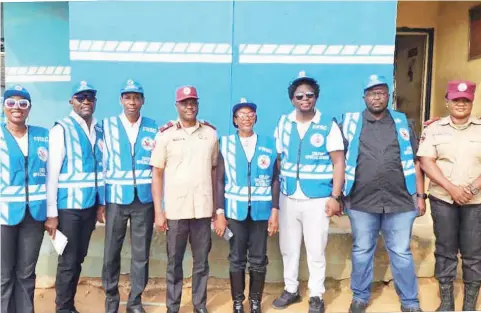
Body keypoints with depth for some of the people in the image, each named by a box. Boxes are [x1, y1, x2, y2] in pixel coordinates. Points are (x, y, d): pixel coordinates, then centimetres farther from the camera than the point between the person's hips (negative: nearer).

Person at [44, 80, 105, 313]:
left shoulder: (99, 131, 7)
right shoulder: (61, 129, -8)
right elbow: (52, 173, -11)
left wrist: (102, 203, 9)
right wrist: (51, 213, -13)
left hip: (90, 205, 5)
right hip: (68, 205, -5)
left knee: (79, 258, 14)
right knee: (68, 260, 5)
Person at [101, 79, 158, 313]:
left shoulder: (153, 128, 4)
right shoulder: (107, 126, 3)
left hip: (144, 199, 1)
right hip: (116, 198, 0)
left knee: (141, 253, 8)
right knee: (111, 253, 7)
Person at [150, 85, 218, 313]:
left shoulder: (211, 133, 5)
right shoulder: (166, 134, -1)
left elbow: (214, 170, 10)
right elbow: (157, 174, -1)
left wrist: (216, 206, 8)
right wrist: (158, 211, -5)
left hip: (203, 209, 2)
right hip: (175, 210, -1)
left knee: (201, 262, 11)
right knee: (174, 262, 10)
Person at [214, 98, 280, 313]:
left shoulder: (269, 144, 4)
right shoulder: (226, 144, 2)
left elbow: (275, 180, 4)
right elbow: (220, 181, 1)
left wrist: (275, 211, -2)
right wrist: (219, 213, -5)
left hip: (261, 211, 1)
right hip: (234, 211, 0)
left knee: (258, 260, 8)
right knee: (237, 259, 9)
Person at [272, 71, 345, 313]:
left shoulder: (328, 125, -4)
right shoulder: (283, 123, 4)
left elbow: (339, 162, -5)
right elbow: (278, 160, 7)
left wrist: (335, 197, -11)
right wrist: (276, 193, 4)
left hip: (318, 199, -3)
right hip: (288, 198, 3)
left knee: (316, 250, 6)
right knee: (288, 248, 14)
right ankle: (291, 289, 32)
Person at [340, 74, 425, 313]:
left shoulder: (403, 123, 8)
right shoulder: (350, 122, 4)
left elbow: (415, 162, 9)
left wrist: (420, 195, 5)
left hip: (400, 202, 1)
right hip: (361, 202, 0)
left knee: (401, 253, 9)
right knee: (361, 252, 12)